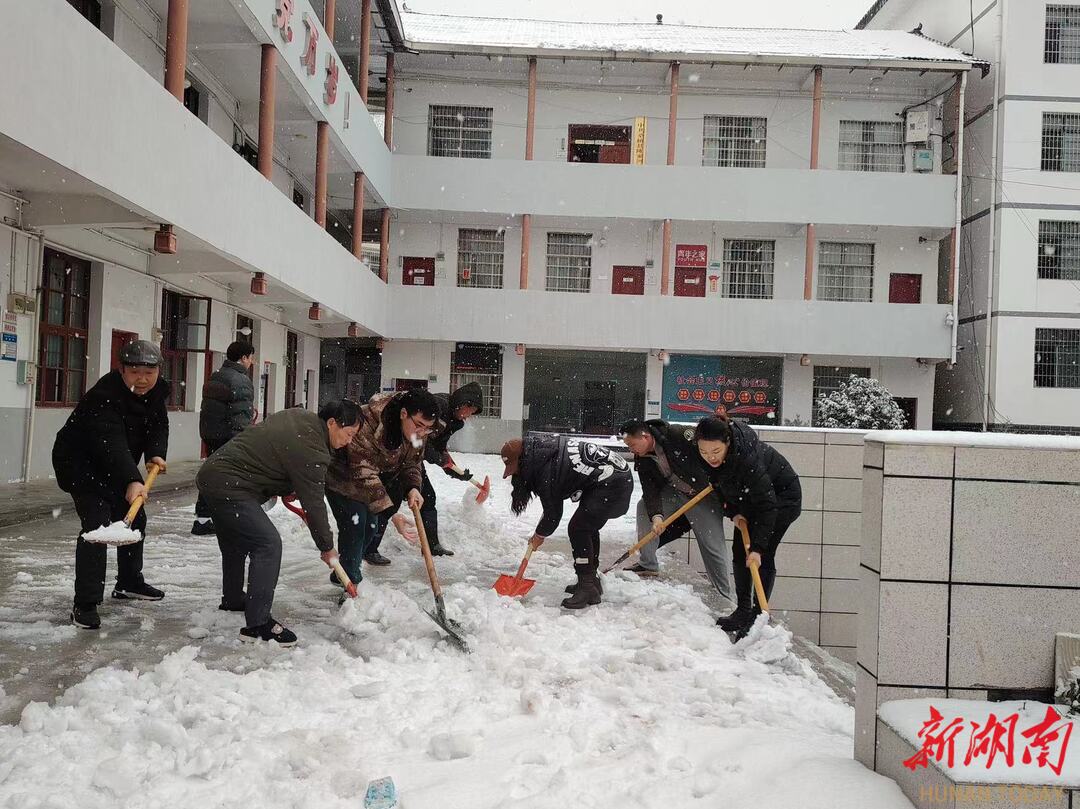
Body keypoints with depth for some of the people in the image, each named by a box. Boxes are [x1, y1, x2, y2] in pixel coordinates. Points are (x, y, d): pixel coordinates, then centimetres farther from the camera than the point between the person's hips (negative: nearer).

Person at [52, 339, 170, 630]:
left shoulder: (156, 392, -8)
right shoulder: (104, 396, -33)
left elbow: (159, 425, 1)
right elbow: (111, 443, -44)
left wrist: (156, 454, -19)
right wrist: (131, 481, -55)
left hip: (115, 469, 9)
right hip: (79, 464, -9)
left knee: (134, 520, 18)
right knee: (96, 526, -19)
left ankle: (129, 582, 38)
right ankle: (85, 604, -14)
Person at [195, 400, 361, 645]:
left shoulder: (299, 415, 8)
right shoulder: (312, 450, -21)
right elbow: (313, 504, -15)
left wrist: (283, 489, 19)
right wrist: (327, 548, -3)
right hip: (229, 487, -11)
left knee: (236, 542, 26)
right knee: (267, 544, -15)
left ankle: (232, 600, 46)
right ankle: (257, 624, -13)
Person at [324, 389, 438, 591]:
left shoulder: (417, 431, -18)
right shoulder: (368, 423, -43)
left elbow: (411, 462, -4)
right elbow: (363, 473, -41)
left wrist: (412, 487, -26)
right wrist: (391, 512, -44)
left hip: (374, 478, 8)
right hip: (343, 477, -7)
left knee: (370, 525, 11)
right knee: (354, 524, -18)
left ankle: (345, 574, 31)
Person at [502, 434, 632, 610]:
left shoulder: (545, 472, -19)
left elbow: (553, 513, -6)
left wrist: (539, 536, 11)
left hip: (612, 484, -11)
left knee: (578, 528, -11)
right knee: (588, 527, 20)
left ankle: (588, 589, -7)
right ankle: (591, 580, 31)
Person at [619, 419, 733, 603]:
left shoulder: (678, 435, -27)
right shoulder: (642, 460, -7)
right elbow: (650, 491, -13)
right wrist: (656, 515, -29)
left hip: (705, 496, -6)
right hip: (674, 494, 6)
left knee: (714, 547, -5)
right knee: (644, 506, -14)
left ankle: (727, 597, 12)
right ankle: (648, 565, -2)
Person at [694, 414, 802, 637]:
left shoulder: (748, 459, -41)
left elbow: (767, 506, -37)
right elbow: (718, 484, -1)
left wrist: (757, 547, -37)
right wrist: (733, 511, -11)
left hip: (782, 496, -7)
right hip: (749, 496, 7)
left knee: (763, 556, -13)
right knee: (739, 550, 5)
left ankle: (759, 615, -6)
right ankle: (743, 611, 14)